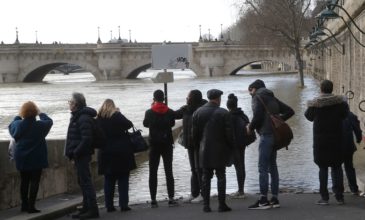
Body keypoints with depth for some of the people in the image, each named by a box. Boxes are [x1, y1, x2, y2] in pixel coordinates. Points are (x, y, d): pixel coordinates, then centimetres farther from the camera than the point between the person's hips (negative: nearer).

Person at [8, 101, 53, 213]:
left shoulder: (18, 124, -6)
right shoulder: (40, 125, -12)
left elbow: (11, 125, 17)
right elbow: (49, 121, 8)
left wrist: (18, 116, 25)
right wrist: (41, 113, 21)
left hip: (21, 158, 4)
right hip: (36, 158, -4)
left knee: (24, 181, 14)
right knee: (34, 181, 0)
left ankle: (24, 204, 19)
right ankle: (31, 206, -5)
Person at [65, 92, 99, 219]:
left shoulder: (84, 118, -17)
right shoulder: (77, 116, 16)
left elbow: (86, 139, -23)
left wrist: (75, 152, -20)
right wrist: (72, 152, 14)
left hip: (82, 155, -10)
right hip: (79, 155, 10)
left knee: (85, 181, -8)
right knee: (82, 181, 14)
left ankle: (93, 209, -5)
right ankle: (86, 208, 21)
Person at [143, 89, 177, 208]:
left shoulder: (149, 112, -9)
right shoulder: (170, 112, -5)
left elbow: (145, 124, 9)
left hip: (154, 145, -1)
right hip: (167, 144, 1)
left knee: (153, 172, 5)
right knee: (168, 171, 5)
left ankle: (153, 199, 2)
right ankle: (171, 198, 0)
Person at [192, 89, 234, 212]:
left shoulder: (197, 113, 2)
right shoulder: (223, 113, -8)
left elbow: (194, 133, 4)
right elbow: (229, 133, -8)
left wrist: (198, 146, 15)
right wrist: (231, 147, 5)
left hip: (204, 151, 3)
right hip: (220, 150, -3)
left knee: (206, 177, 7)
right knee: (221, 177, 3)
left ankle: (206, 205, 7)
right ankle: (221, 204, 2)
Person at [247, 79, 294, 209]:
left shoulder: (258, 97, -3)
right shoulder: (271, 98, 21)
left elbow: (257, 116, -16)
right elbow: (289, 111, 21)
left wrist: (250, 128, 0)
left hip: (266, 135, -9)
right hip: (275, 134, 9)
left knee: (263, 168, -8)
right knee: (272, 166, 12)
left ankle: (263, 200, -11)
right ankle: (274, 199, 13)